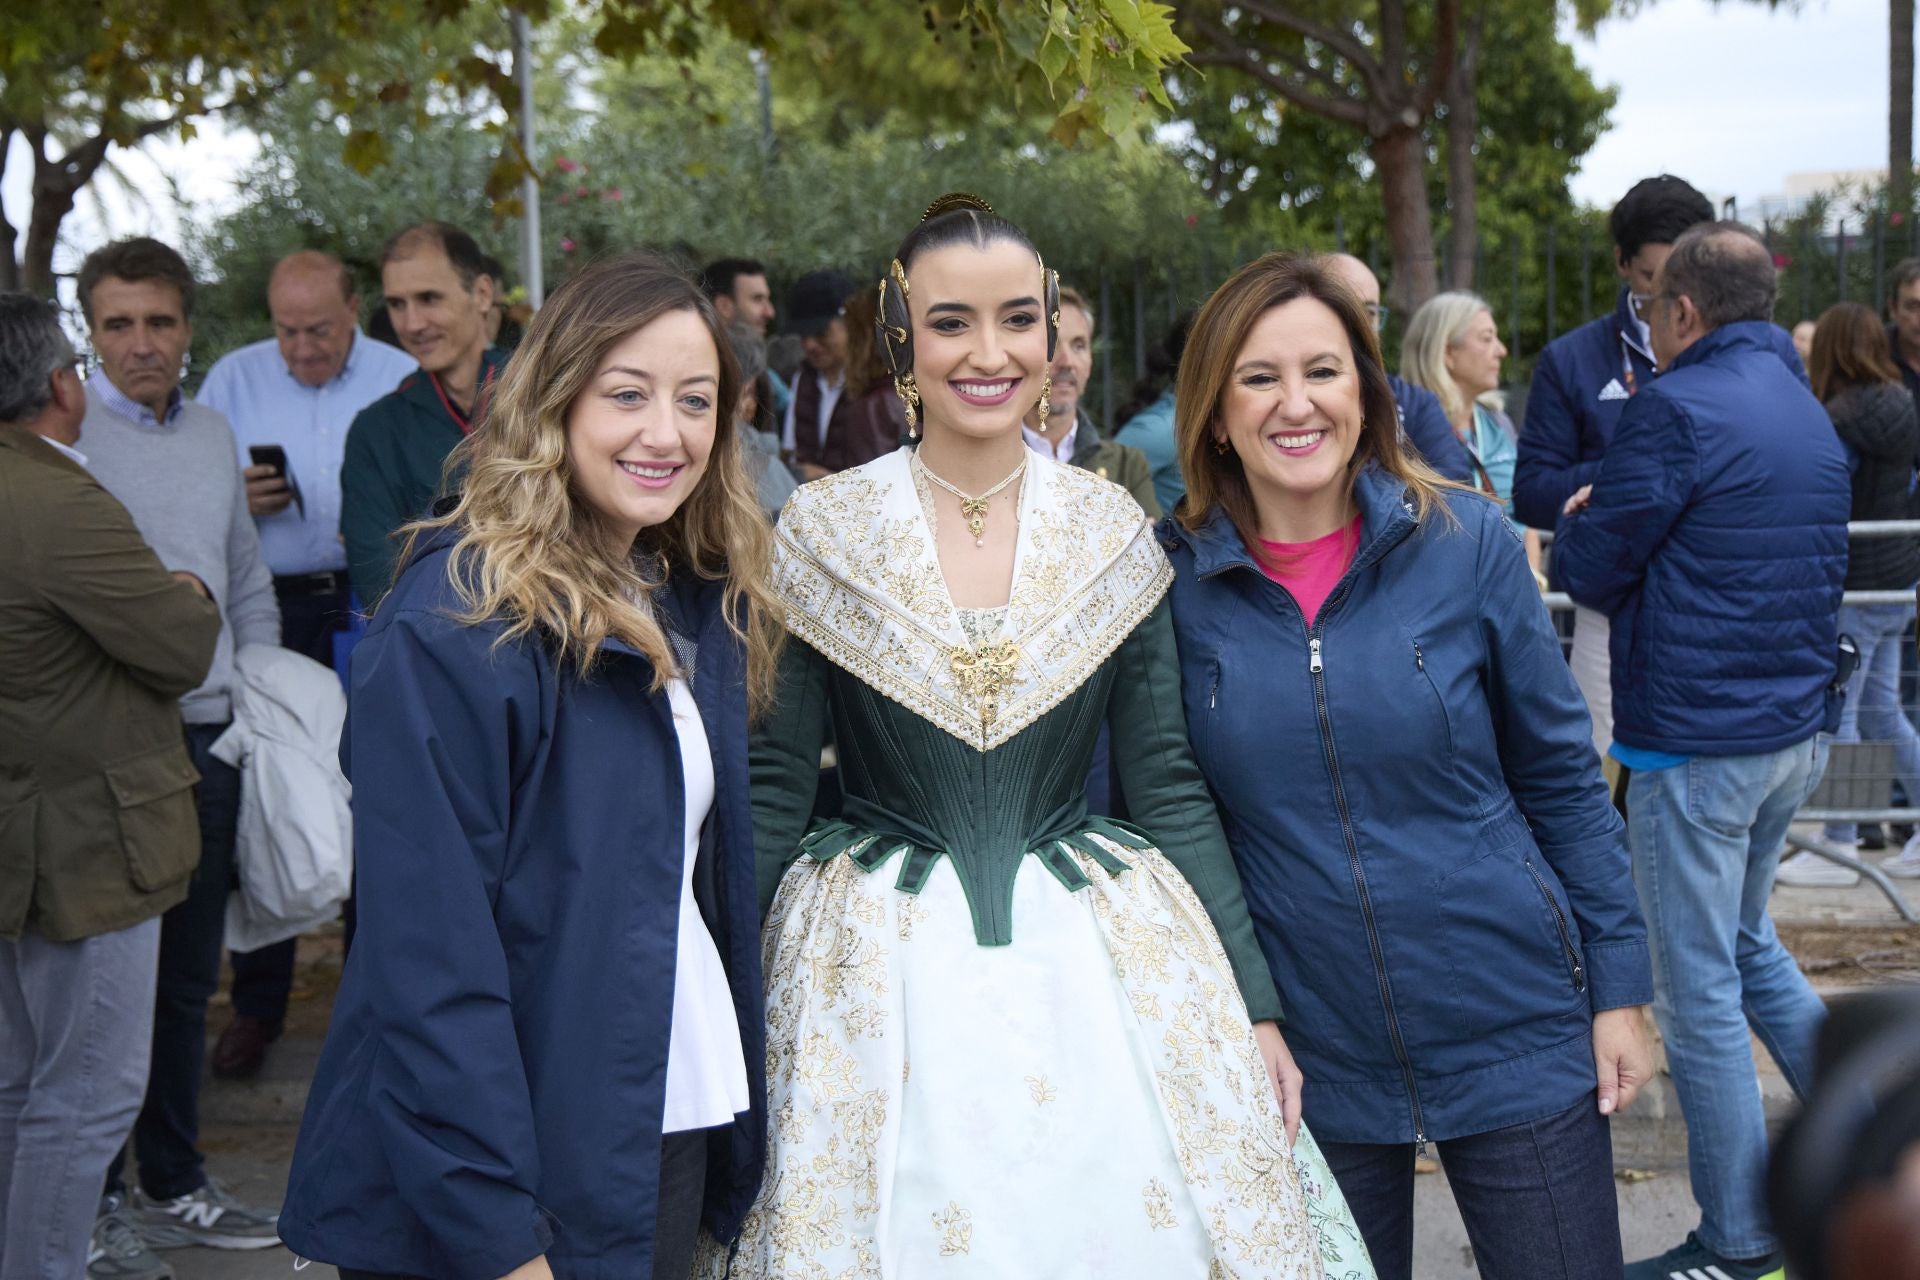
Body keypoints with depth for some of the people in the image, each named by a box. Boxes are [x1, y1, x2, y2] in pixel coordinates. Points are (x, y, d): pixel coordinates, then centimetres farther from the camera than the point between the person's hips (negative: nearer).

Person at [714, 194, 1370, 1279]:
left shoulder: (1115, 531, 2)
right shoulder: (822, 532, -3)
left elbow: (1171, 785, 4)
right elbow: (773, 790, 0)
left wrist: (1254, 1003, 1)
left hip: (1103, 969, 2)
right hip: (881, 979, -1)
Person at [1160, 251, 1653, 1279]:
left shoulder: (1467, 544, -6)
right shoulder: (1173, 582, -5)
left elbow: (1563, 781, 1)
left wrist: (1619, 986, 0)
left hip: (1516, 1036, 0)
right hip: (1307, 1058, 1)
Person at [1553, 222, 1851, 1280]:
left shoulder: (1677, 409, -16)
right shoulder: (1807, 411, 12)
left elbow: (1589, 569, -12)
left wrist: (1579, 519, 10)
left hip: (1697, 737, -9)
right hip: (1799, 728, 9)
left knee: (1698, 989, 1)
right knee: (1748, 943, 25)